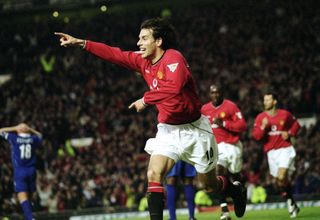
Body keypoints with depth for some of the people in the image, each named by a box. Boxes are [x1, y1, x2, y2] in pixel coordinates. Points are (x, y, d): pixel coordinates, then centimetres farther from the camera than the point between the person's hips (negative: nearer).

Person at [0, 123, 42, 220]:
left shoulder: (14, 138, -4)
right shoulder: (33, 139, 4)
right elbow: (39, 135, 29)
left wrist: (15, 128, 10)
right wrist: (30, 130, 17)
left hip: (19, 171, -4)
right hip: (31, 171, 4)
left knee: (23, 197, -10)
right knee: (28, 196, 13)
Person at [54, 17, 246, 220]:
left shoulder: (173, 58, -23)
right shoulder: (144, 61, 0)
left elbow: (173, 87, -40)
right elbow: (115, 55, 5)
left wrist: (146, 100, -31)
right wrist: (81, 43, -1)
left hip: (194, 129, -6)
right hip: (168, 129, 6)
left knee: (210, 184, 10)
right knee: (154, 175, -17)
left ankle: (235, 189, 43)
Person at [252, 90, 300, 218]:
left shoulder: (285, 114, 0)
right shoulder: (260, 118, 1)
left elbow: (296, 125, 16)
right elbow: (255, 136, -5)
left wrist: (289, 133, -2)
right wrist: (263, 127, -21)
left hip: (285, 149, -3)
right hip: (271, 152, 3)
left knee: (281, 178, -21)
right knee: (279, 181, 6)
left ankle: (290, 201, 1)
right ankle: (293, 206, 24)